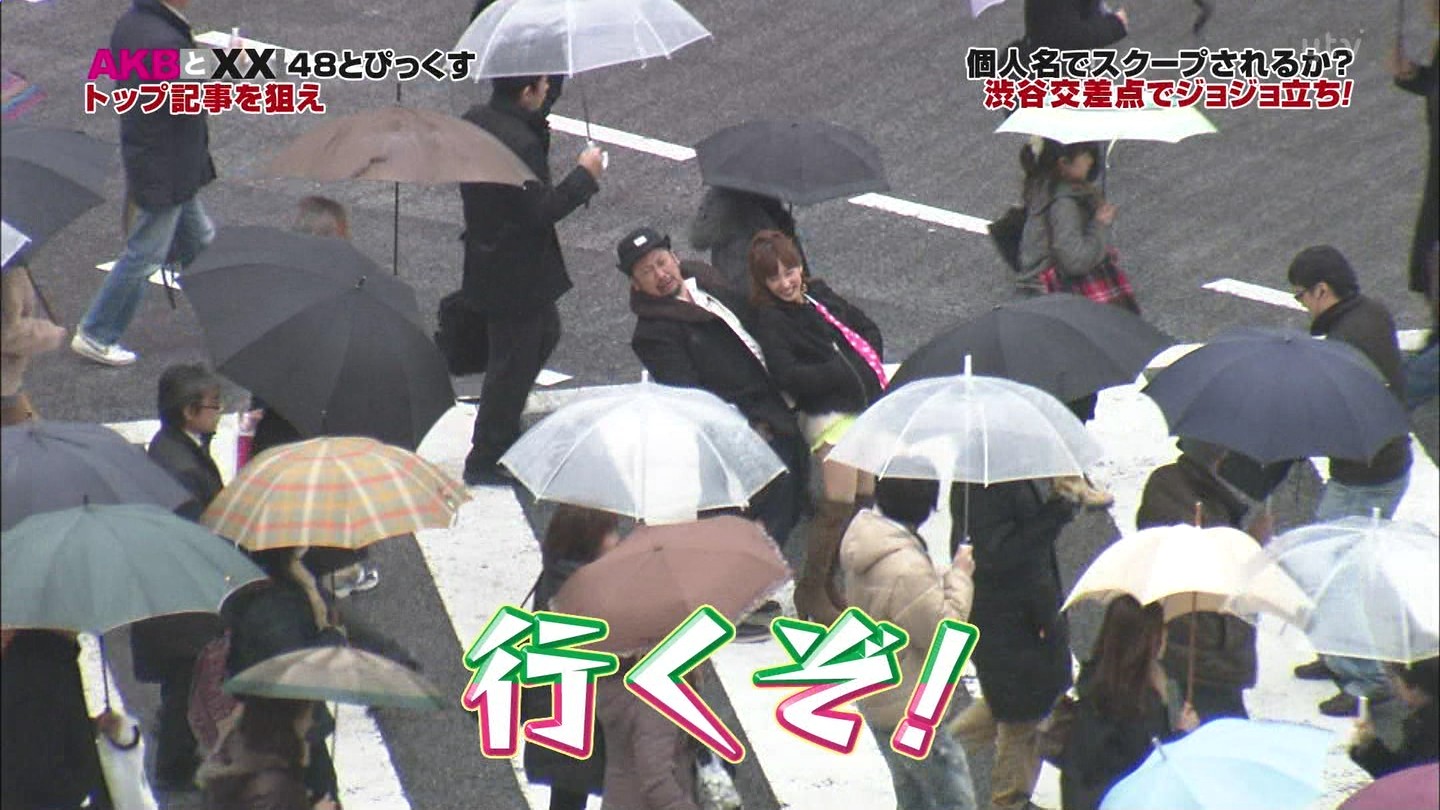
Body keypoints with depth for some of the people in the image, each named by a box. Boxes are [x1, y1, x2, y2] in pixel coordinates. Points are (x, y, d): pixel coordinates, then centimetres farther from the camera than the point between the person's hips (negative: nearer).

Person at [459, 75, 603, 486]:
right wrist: (584, 175, -15)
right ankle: (485, 462, 17)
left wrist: (539, 126, -1)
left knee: (545, 333, 29)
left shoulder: (475, 120, 0)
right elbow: (541, 211, -27)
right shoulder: (520, 143, -30)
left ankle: (503, 433, 40)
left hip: (487, 262, 10)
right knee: (513, 363, 5)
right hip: (517, 275, -10)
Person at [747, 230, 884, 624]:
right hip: (828, 414, -7)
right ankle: (810, 591, 3)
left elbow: (868, 329, 21)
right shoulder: (769, 319, -7)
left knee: (863, 499, 8)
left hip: (865, 403, 7)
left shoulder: (819, 293, 12)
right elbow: (788, 376, -20)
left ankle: (827, 583, 21)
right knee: (838, 503, -11)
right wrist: (844, 371, -18)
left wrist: (869, 363, 2)